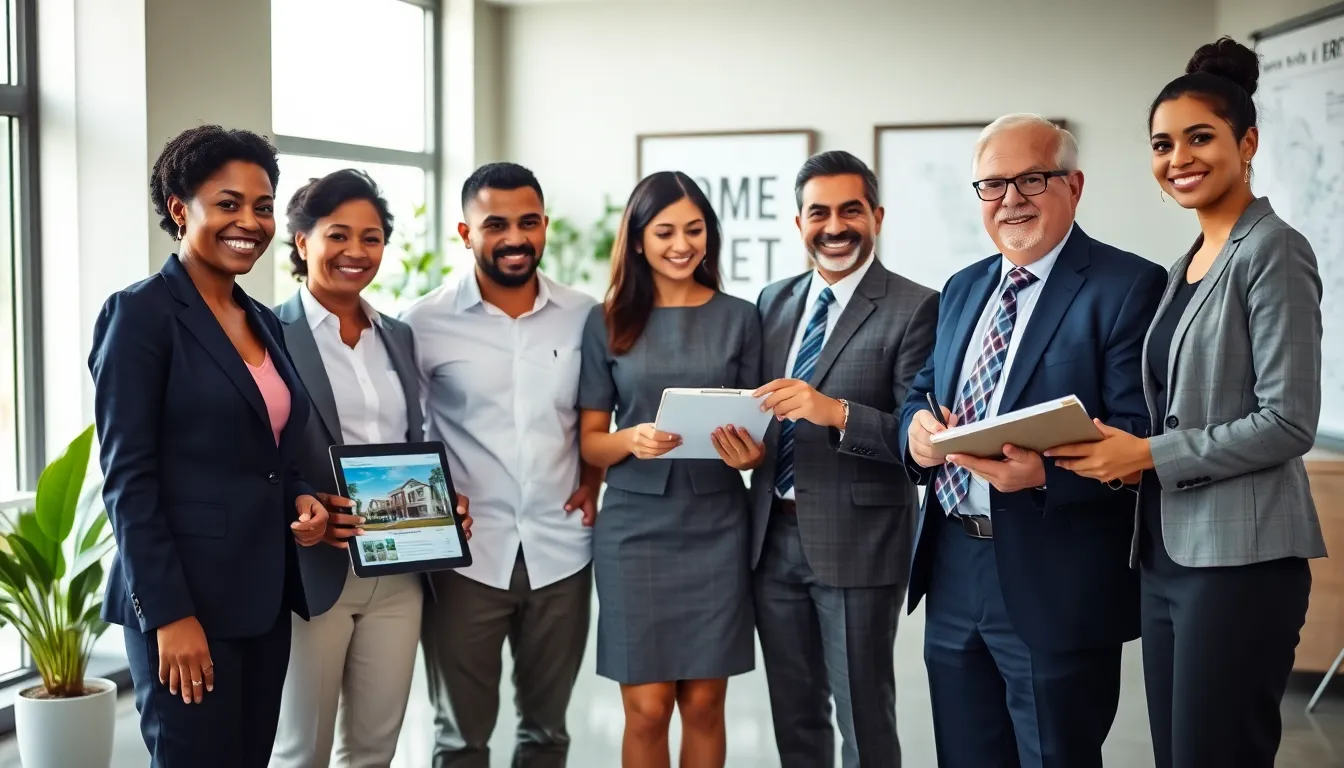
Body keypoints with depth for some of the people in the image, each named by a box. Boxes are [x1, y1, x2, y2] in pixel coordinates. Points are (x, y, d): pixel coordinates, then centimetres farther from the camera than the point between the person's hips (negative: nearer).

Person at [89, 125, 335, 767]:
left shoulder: (264, 322, 13)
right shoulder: (140, 314, -9)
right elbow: (127, 478, -14)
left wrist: (299, 497, -1)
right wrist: (169, 615, -18)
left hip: (264, 596, 7)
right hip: (185, 600, -7)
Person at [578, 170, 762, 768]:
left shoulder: (739, 318, 4)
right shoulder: (607, 322, 2)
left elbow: (759, 428, 7)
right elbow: (589, 440, 4)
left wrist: (749, 452, -15)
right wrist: (631, 440, -17)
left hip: (716, 527, 1)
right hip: (634, 527, -1)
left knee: (704, 705, 7)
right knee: (647, 709, 2)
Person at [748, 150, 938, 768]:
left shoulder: (914, 309, -8)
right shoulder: (773, 302, 11)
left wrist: (836, 411, -27)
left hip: (856, 541, -6)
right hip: (773, 537, 6)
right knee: (794, 716, 17)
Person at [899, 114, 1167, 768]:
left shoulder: (1128, 286, -8)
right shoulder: (963, 289, 15)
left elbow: (1141, 433, -15)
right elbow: (922, 392, 19)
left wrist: (1046, 472, -30)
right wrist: (917, 428, -4)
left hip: (1053, 584, -7)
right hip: (952, 571, 7)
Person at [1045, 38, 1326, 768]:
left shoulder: (1273, 251, -9)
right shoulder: (1185, 267, 16)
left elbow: (1289, 421, -16)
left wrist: (1149, 454, -16)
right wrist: (1120, 450, 1)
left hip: (1240, 557, -8)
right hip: (1167, 552, 8)